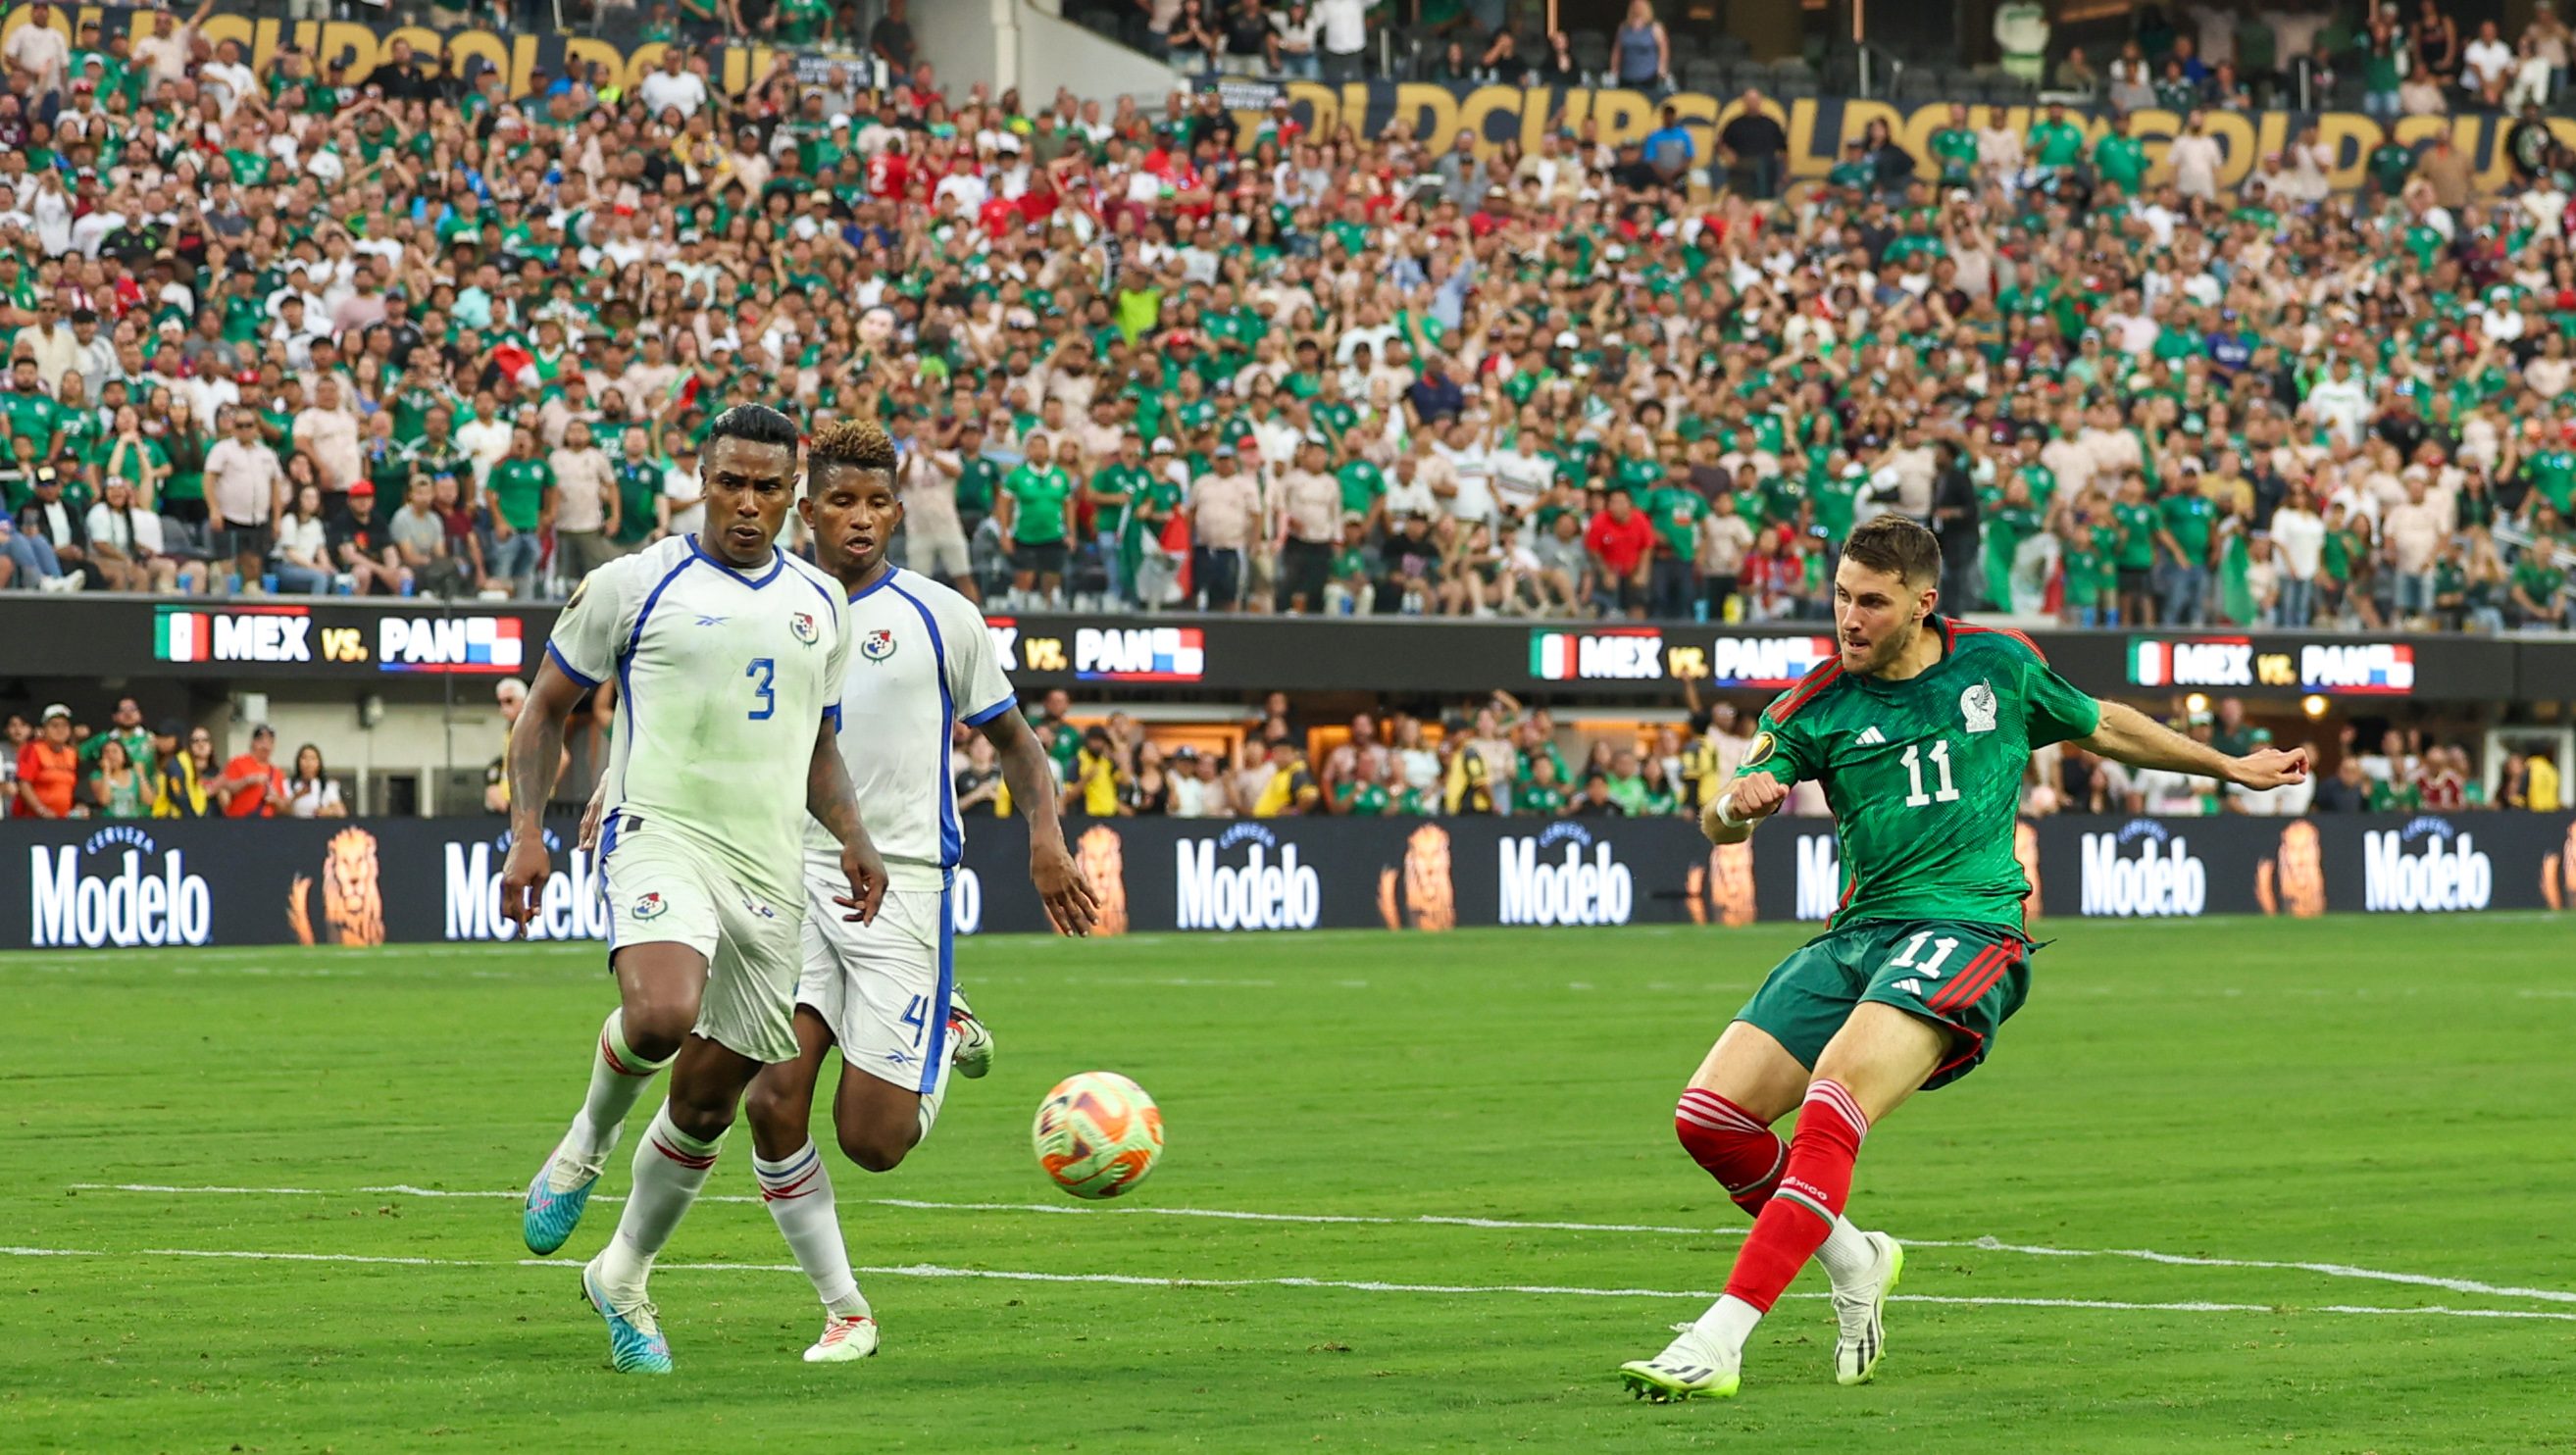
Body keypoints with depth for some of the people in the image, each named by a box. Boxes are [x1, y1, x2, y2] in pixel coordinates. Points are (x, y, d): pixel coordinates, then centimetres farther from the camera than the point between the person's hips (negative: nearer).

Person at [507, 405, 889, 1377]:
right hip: (662, 832, -5)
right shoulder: (636, 585, 0)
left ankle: (624, 1279, 28)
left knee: (709, 1103, 7)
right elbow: (547, 707, 7)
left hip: (770, 870, 5)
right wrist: (526, 831, -5)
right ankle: (586, 1144, -2)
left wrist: (850, 836, 8)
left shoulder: (821, 605, 14)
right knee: (661, 1015, -34)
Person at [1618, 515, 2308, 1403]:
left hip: (1967, 927, -4)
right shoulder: (1818, 705, 6)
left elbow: (2101, 728, 26)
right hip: (1858, 931, 4)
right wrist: (1736, 806, -28)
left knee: (1834, 1102, -29)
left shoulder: (1998, 665, 6)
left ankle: (1720, 1341, -37)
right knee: (1710, 1117, -9)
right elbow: (1718, 824, -3)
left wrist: (2230, 766, 36)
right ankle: (1854, 1262, 19)